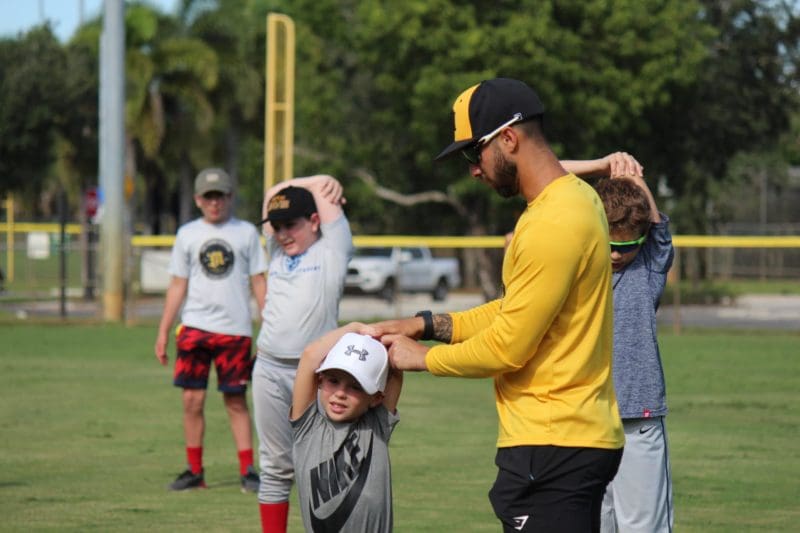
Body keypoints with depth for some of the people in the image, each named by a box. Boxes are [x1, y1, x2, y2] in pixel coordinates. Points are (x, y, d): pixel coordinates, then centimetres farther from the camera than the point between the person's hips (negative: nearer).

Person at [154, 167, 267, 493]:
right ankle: (194, 471, 8)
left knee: (236, 401, 1)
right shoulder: (187, 234, 9)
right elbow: (178, 286, 11)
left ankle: (247, 471, 4)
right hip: (195, 327, 1)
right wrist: (163, 332, 6)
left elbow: (258, 282, 6)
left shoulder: (246, 233, 6)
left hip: (235, 329, -1)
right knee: (192, 399, -1)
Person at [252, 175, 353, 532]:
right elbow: (273, 193, 22)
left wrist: (324, 185, 23)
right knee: (275, 467, 7)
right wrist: (316, 182, 19)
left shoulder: (331, 250, 5)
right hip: (270, 369, 5)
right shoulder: (277, 251, 17)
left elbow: (325, 190, 4)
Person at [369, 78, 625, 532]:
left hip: (551, 449, -11)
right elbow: (518, 311, 21)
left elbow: (508, 347, -16)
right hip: (584, 437, 11)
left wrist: (422, 357, -1)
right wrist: (428, 324, 13)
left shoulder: (552, 225, -19)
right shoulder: (576, 198, 14)